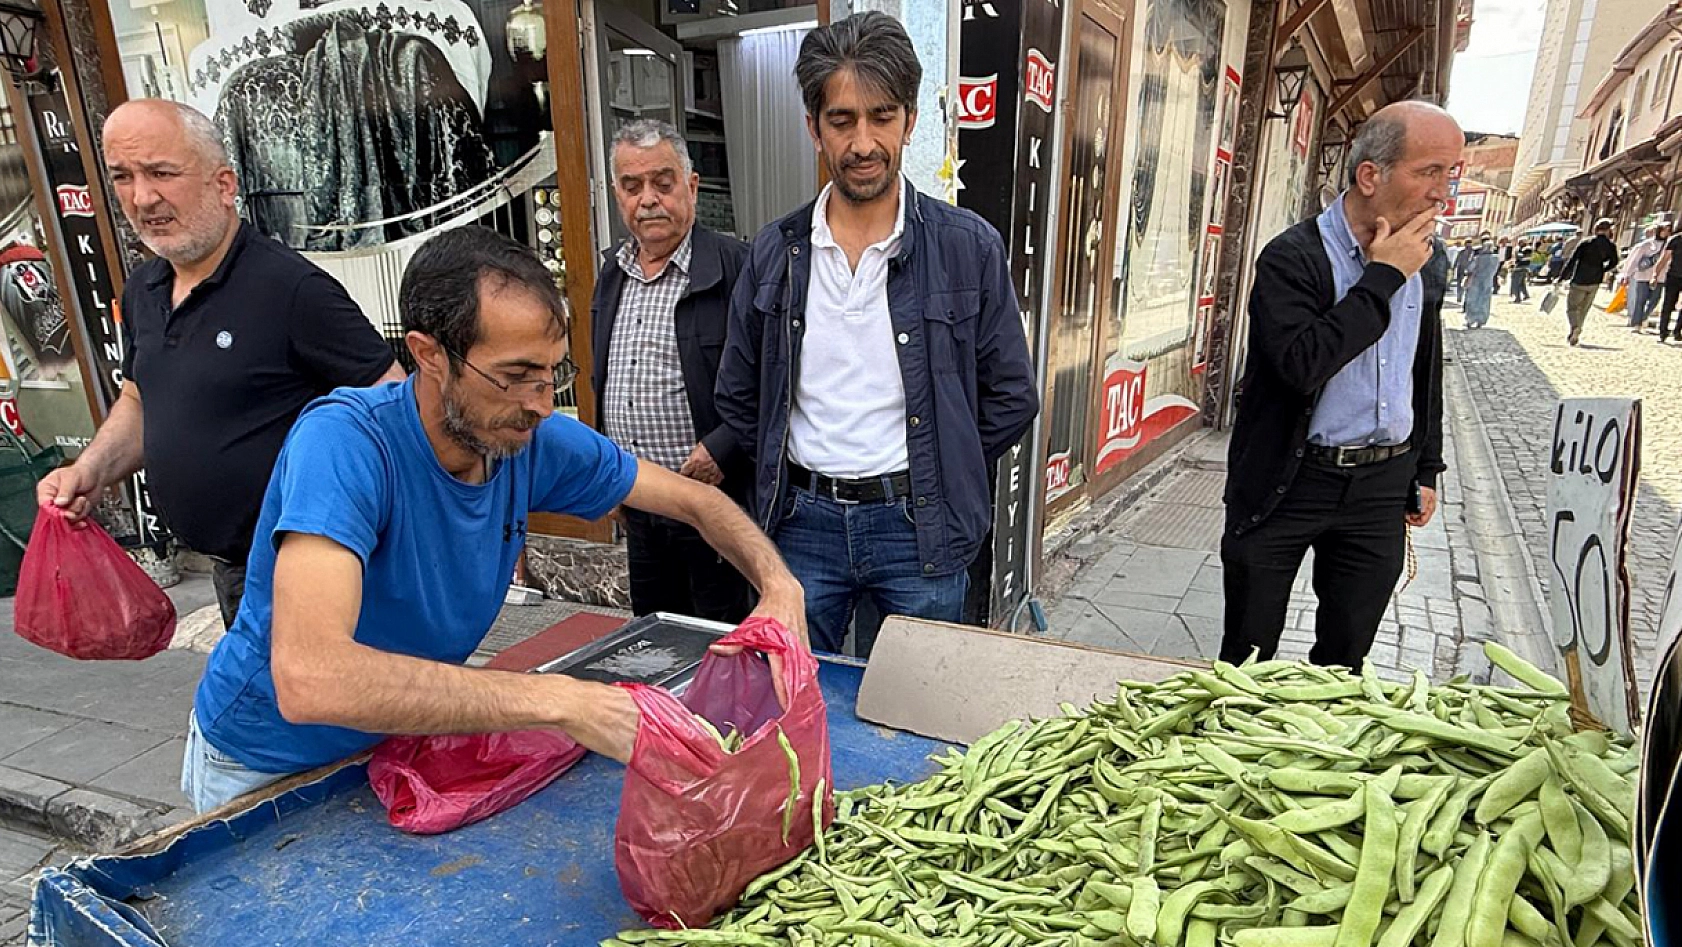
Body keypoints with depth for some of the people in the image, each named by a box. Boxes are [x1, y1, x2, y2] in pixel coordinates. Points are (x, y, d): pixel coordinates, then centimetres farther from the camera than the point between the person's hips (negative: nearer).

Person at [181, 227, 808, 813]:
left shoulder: (535, 440, -16)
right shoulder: (344, 440, -32)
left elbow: (695, 500, -5)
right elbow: (307, 678, -44)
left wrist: (778, 585, -22)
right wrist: (557, 700, -46)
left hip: (404, 741, 3)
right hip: (270, 767, -3)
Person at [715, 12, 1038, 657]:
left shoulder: (970, 247, -6)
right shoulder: (775, 253, 1)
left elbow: (1011, 398, 0)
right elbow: (738, 397, 11)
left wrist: (933, 477, 1)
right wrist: (791, 477, 6)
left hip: (919, 528, -1)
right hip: (802, 521, 2)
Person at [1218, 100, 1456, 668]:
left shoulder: (1429, 260, 7)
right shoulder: (1292, 258, -14)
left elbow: (1427, 372, 19)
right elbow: (1301, 365, -30)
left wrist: (1426, 469, 20)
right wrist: (1383, 277, -20)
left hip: (1382, 484, 6)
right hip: (1288, 483, -5)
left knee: (1346, 655, 15)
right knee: (1249, 655, 7)